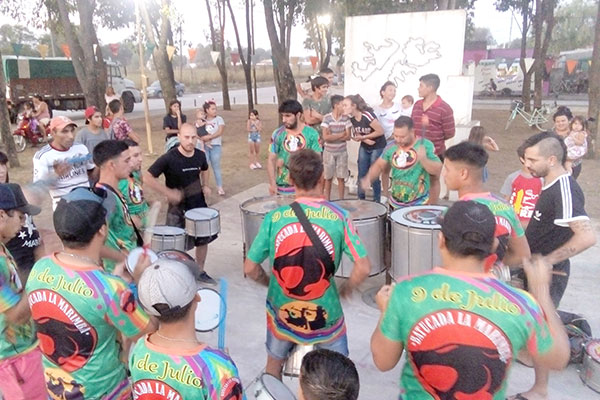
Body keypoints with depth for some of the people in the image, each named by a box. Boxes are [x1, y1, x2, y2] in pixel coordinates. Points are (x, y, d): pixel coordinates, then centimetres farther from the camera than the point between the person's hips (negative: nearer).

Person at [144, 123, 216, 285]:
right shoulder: (169, 158, -21)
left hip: (198, 204, 5)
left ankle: (200, 271, 36)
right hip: (178, 208, -5)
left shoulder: (200, 155, -4)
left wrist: (204, 185, 2)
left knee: (204, 239, 16)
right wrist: (168, 192, -26)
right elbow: (147, 178, -21)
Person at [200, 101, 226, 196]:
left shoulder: (219, 119, 2)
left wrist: (209, 137, -17)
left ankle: (220, 188, 6)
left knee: (216, 167, 1)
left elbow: (220, 131, -10)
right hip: (204, 146, 1)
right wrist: (204, 139, -16)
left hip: (215, 146, -1)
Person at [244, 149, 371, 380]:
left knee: (274, 365, 29)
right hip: (325, 314, -1)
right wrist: (346, 289, 1)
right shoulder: (338, 216, -15)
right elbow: (363, 268, -18)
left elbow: (250, 268, -8)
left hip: (282, 312, 2)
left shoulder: (274, 218, -13)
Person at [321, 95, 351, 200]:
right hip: (329, 152, -2)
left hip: (342, 152, 2)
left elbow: (348, 137, -7)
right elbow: (326, 137, -17)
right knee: (328, 178, 8)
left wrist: (333, 136, -14)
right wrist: (341, 134, -11)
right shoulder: (327, 118, -11)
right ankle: (327, 200, 21)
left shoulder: (346, 118, -3)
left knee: (341, 178, 6)